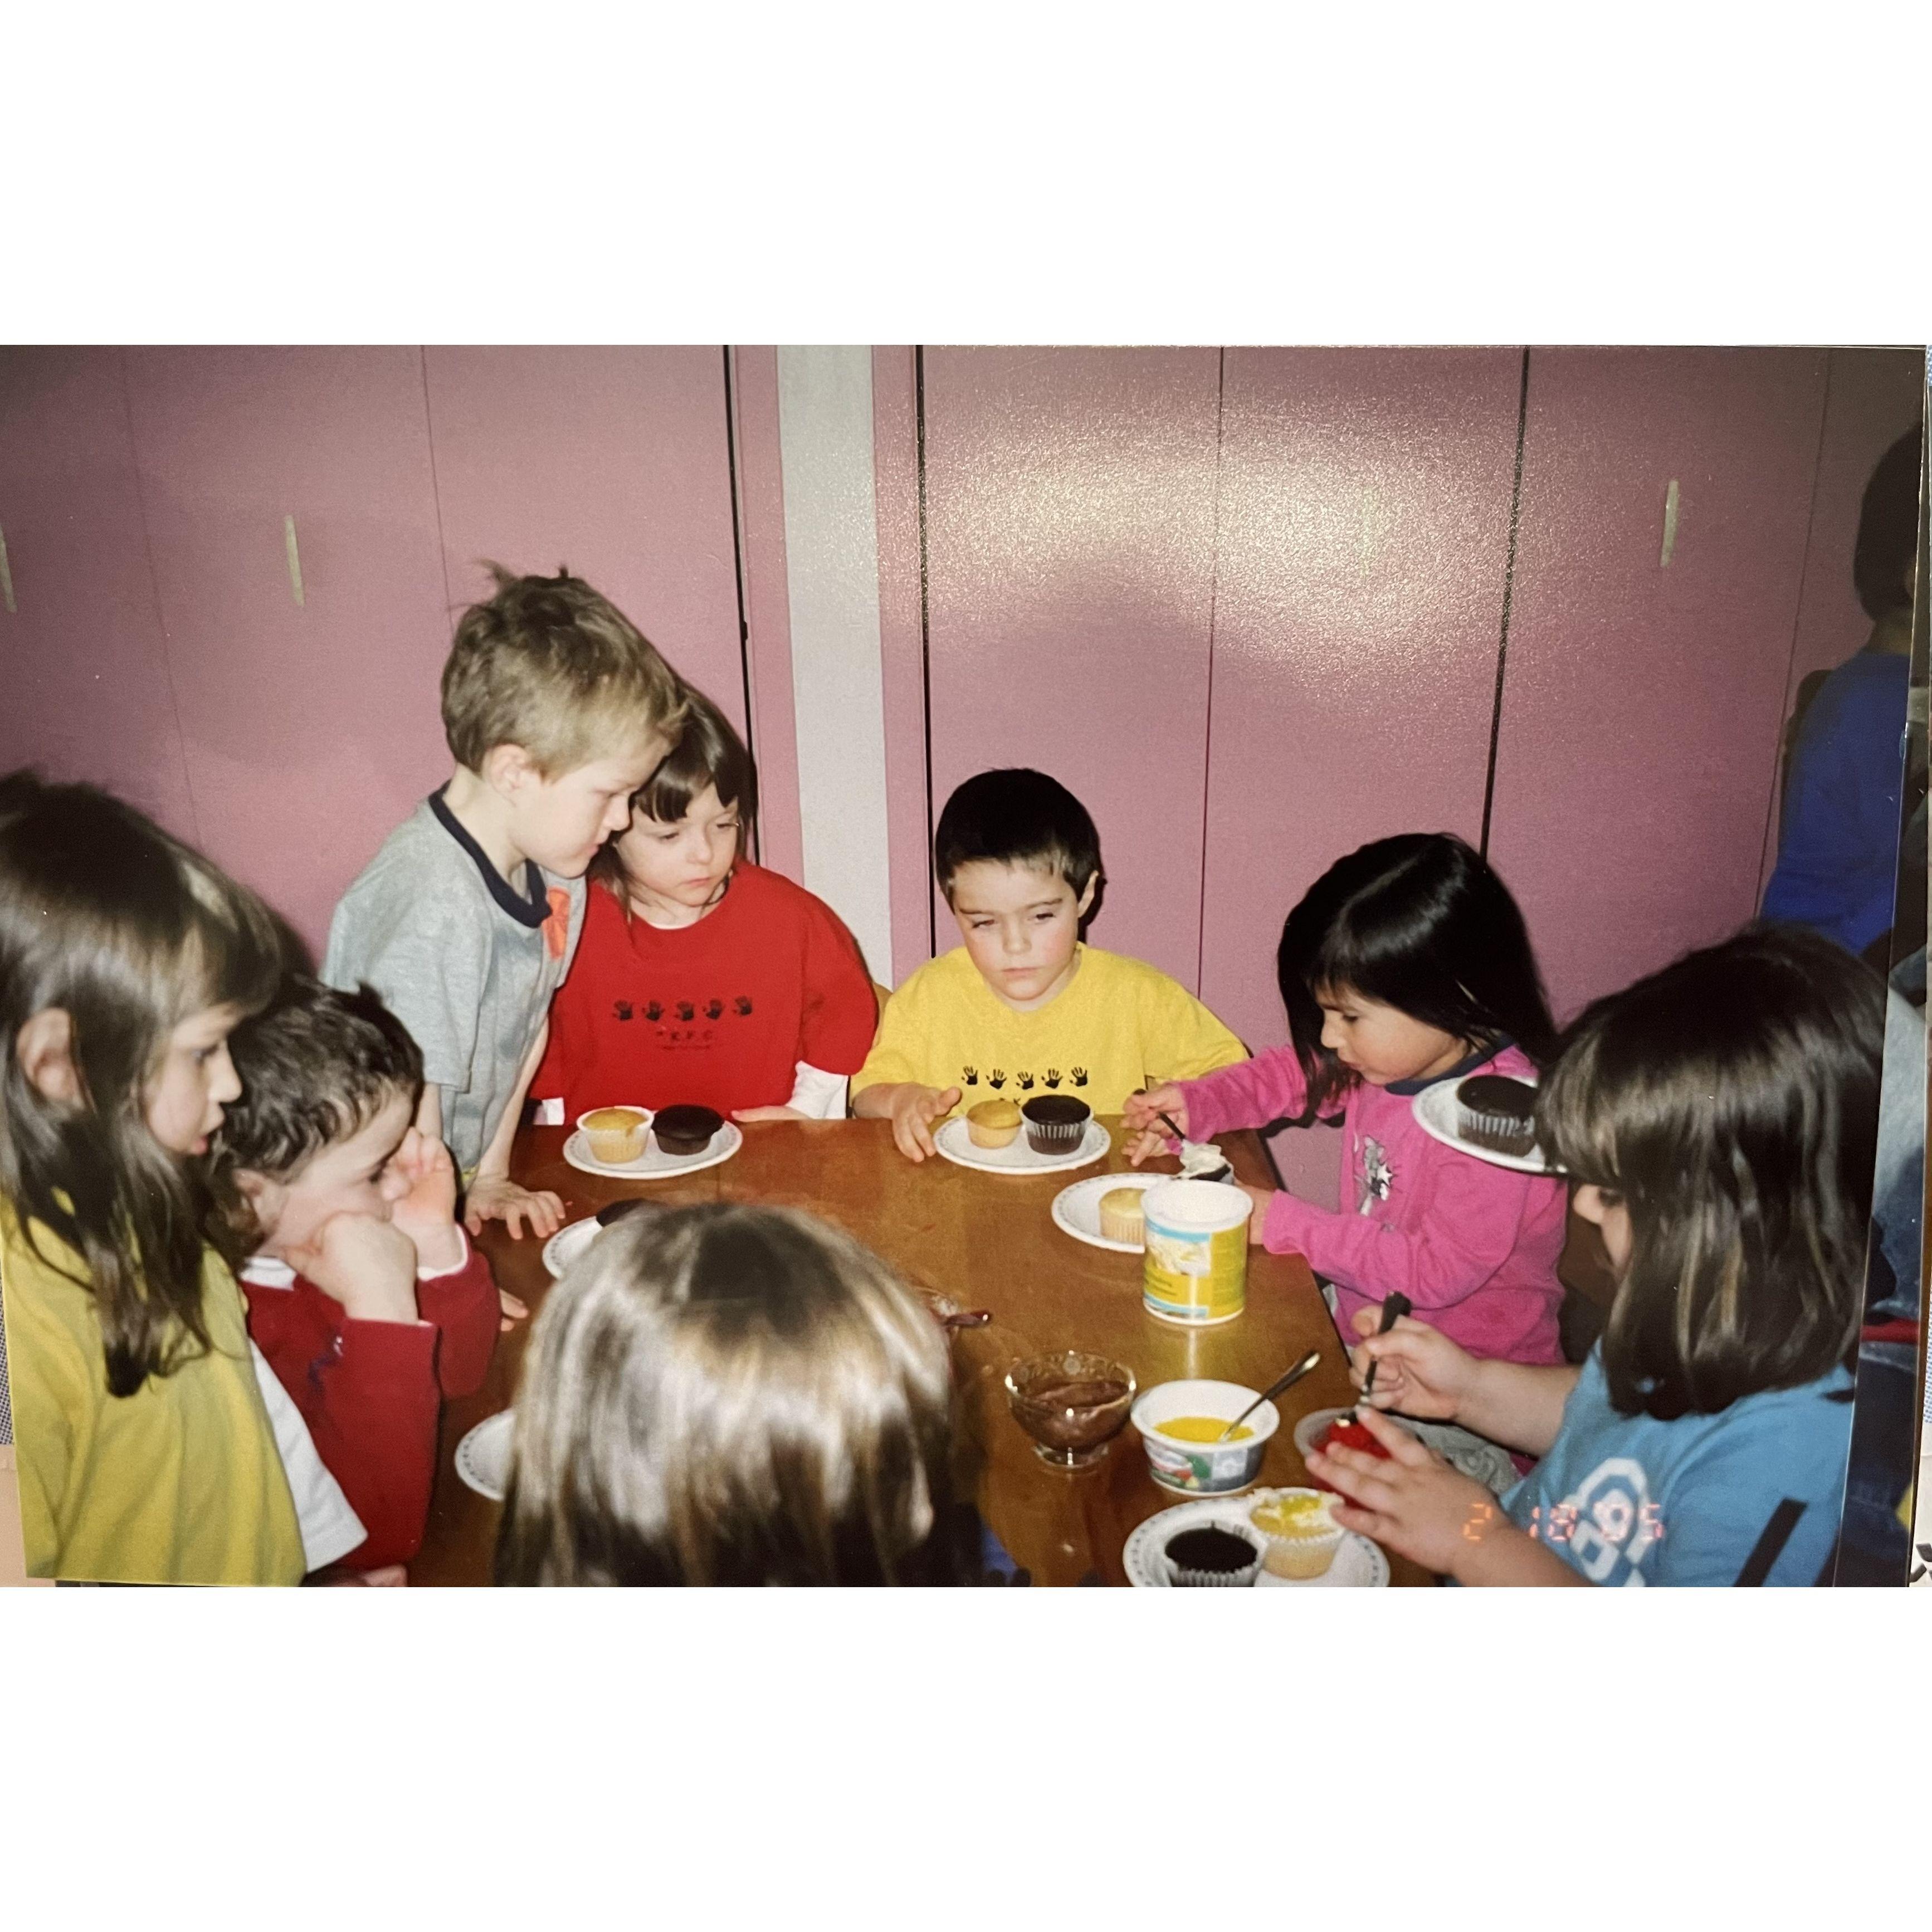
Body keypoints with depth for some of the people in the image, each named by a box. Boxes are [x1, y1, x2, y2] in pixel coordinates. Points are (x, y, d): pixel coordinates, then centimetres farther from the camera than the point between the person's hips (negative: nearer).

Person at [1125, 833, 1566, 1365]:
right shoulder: (1392, 1054, -2)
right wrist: (1195, 1106, 0)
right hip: (1365, 1332, 7)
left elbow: (1438, 1272, -23)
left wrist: (1285, 1223, -19)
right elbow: (1295, 1073, 16)